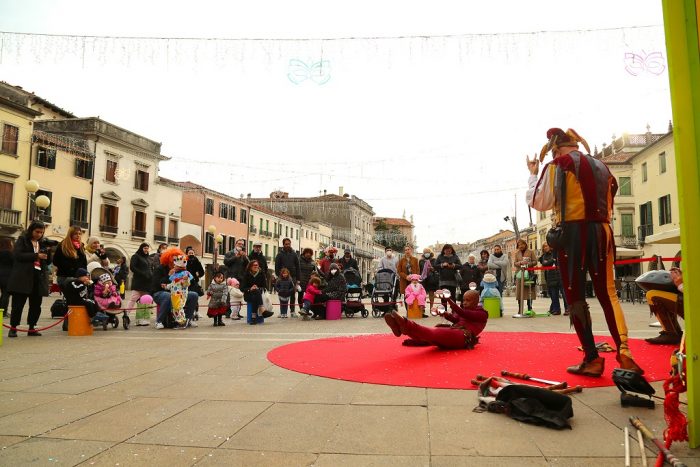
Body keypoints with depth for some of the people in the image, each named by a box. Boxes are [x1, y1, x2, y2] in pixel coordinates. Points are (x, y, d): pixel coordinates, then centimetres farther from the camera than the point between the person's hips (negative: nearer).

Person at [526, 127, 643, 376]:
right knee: (608, 293, 10)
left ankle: (592, 359, 2)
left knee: (575, 297, 2)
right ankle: (623, 351, -2)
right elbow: (609, 204, 22)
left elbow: (538, 202, 3)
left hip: (572, 232, -5)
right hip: (601, 232, 5)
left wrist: (533, 174, 13)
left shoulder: (557, 166, 0)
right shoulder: (601, 166, 17)